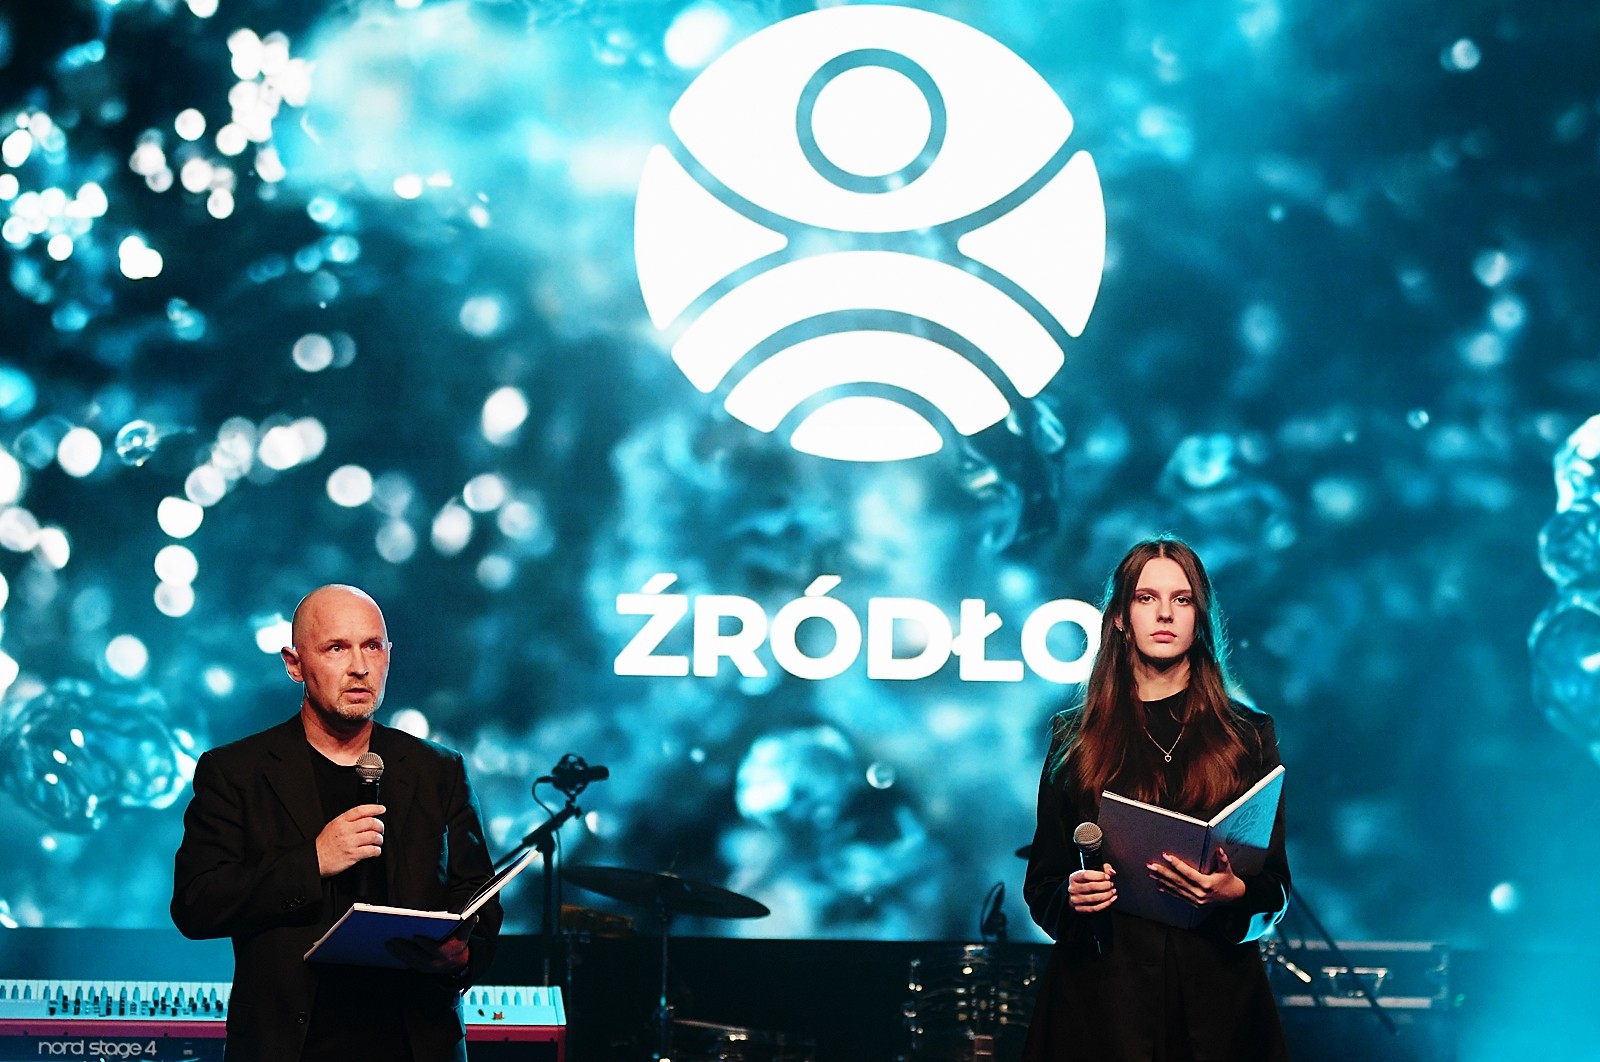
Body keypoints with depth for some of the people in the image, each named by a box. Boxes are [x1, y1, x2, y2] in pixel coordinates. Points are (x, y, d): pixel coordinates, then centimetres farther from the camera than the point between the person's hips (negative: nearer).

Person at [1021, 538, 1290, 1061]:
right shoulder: (1074, 736, 9)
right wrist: (1071, 895, -14)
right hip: (1100, 993, 0)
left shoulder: (1248, 735, 8)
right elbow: (1041, 882, 9)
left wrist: (1233, 893, -16)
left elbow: (1275, 885, 5)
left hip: (1213, 994, 0)